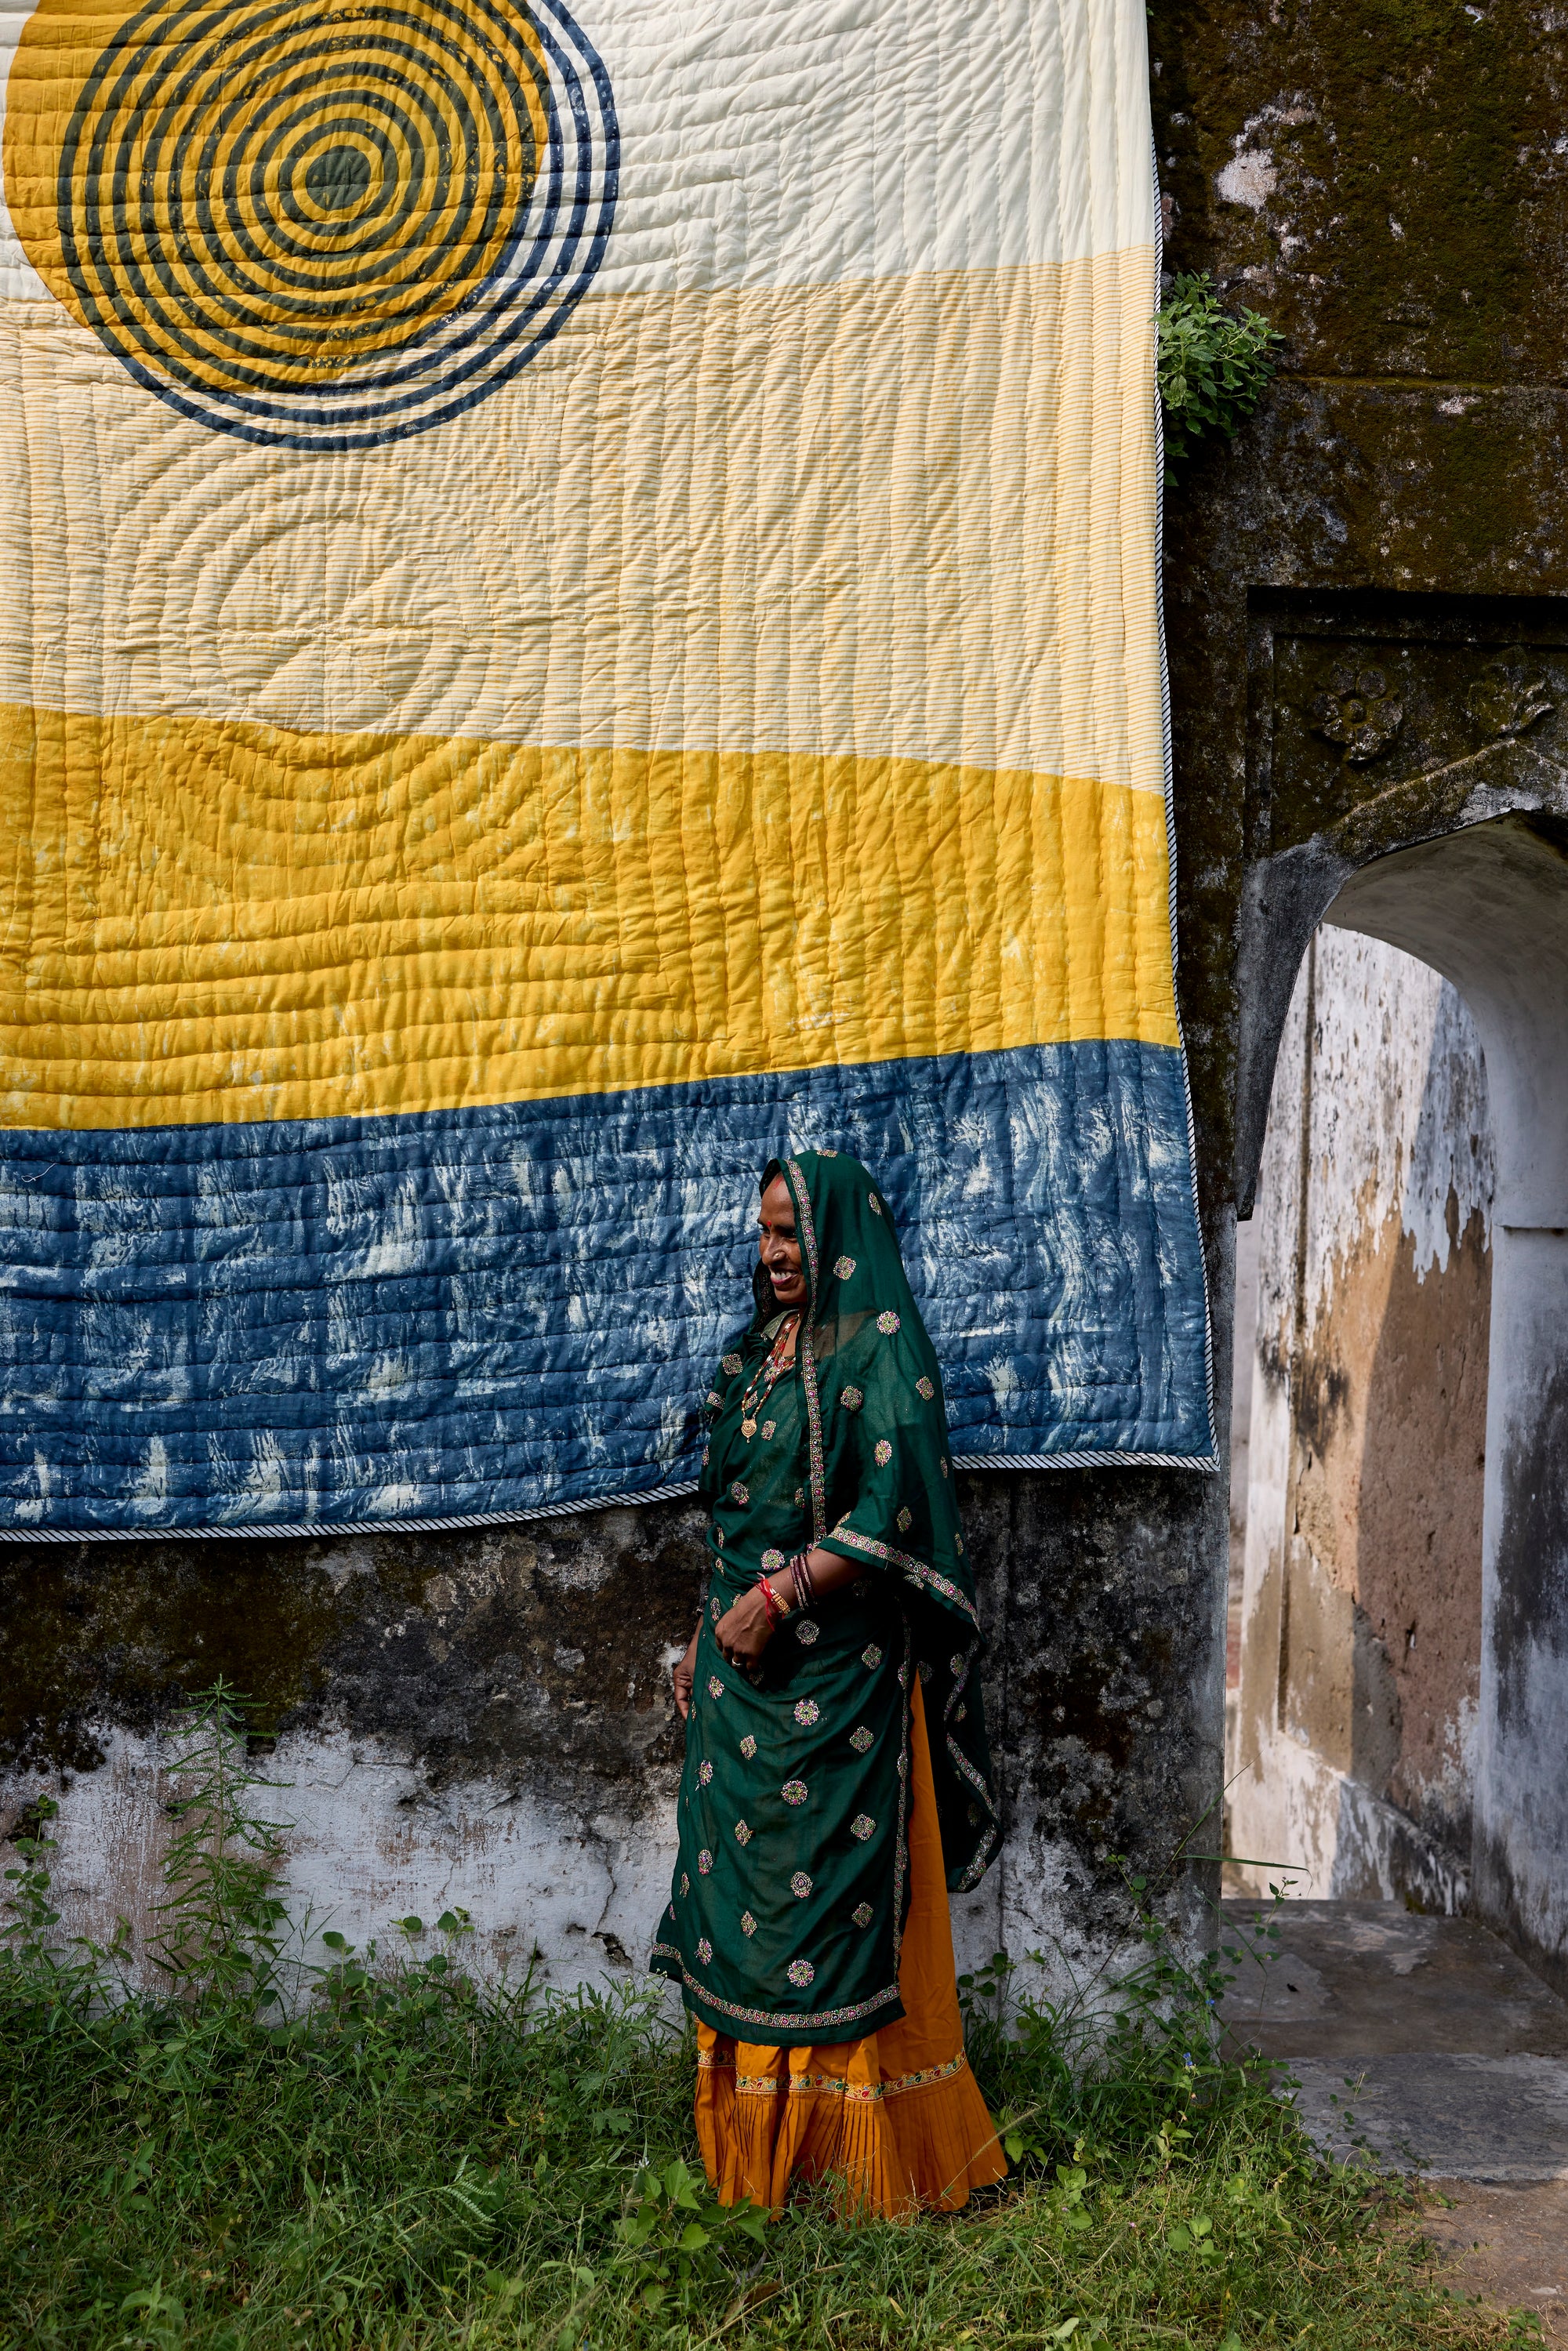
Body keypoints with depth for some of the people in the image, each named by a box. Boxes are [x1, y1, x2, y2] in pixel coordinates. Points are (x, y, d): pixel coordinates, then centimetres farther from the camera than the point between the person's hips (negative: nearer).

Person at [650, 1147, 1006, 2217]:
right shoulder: (762, 1350, 14)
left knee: (837, 1895, -1)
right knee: (742, 1885, 11)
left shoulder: (878, 1354, -10)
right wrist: (706, 1637, 16)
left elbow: (892, 1514, -18)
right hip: (745, 1663, 8)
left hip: (834, 1674, -8)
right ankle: (754, 2141, 22)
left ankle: (857, 2157, 12)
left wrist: (780, 1596, -18)